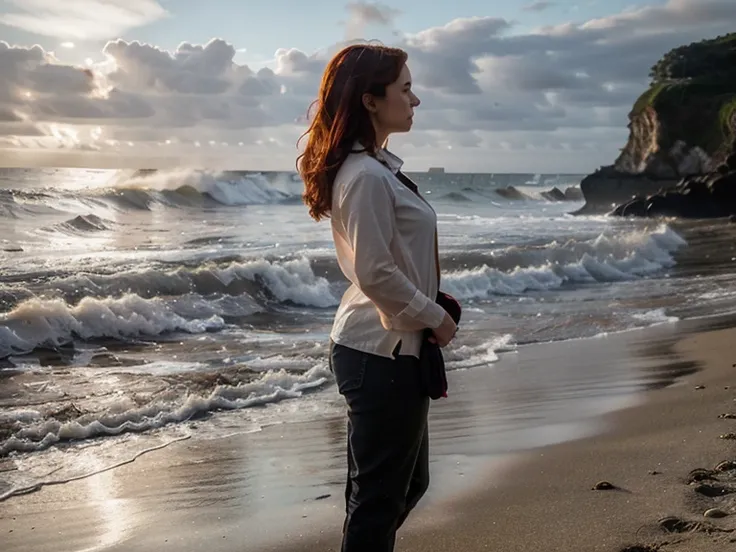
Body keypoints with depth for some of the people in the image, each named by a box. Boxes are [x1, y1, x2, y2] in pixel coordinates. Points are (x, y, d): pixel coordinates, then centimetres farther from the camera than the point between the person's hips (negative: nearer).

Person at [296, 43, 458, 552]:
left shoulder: (378, 166, 11)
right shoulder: (366, 176, -20)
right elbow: (376, 274, -24)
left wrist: (430, 316, 12)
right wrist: (436, 318, -11)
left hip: (389, 346, 10)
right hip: (383, 354, -10)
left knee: (408, 482, 21)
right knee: (380, 492, 3)